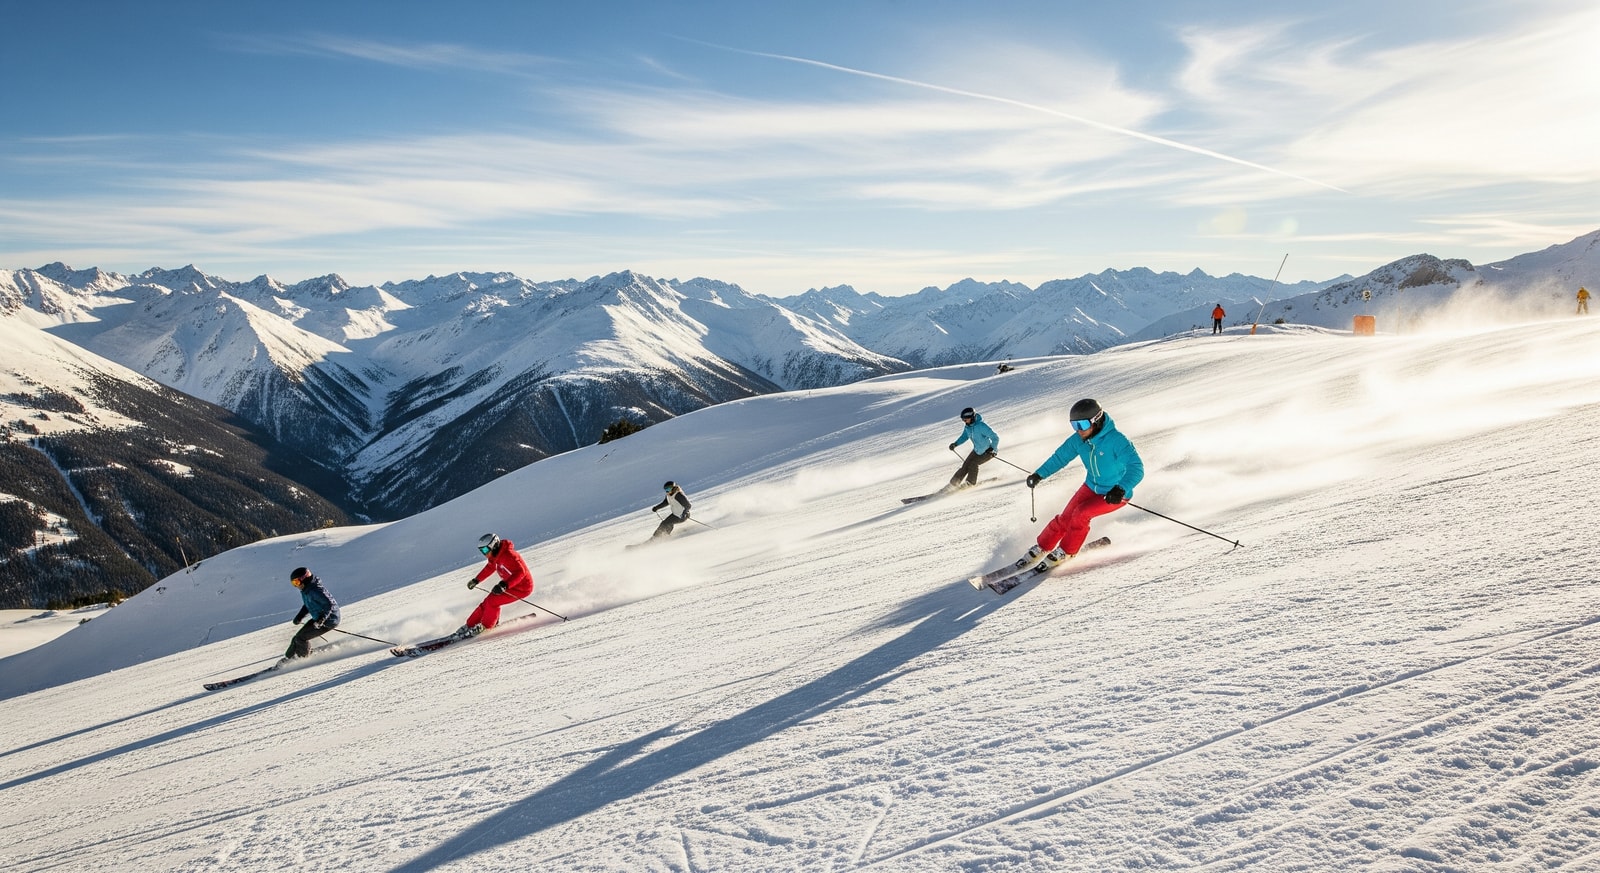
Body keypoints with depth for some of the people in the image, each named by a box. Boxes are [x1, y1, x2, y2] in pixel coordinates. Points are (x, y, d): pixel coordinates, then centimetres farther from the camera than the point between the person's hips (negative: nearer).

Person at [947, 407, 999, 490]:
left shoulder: (981, 426, -32)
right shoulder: (967, 426, -10)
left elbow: (995, 438, -28)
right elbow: (965, 436, 10)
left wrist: (992, 449, -39)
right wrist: (955, 444, -3)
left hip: (989, 451, -7)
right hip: (977, 451, 7)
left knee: (973, 464, -16)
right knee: (965, 466, 0)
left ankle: (970, 483, 6)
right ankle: (953, 483, 8)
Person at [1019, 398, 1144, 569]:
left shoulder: (1116, 440, -31)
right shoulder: (1078, 439, -11)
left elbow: (1136, 468, -37)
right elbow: (1060, 456, 6)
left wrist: (1121, 489, -51)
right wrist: (1039, 474, 2)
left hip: (1116, 494, -6)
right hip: (1091, 487, 6)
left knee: (1081, 513, -22)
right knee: (1065, 518, -3)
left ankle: (1066, 551, 0)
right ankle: (1041, 548, 17)